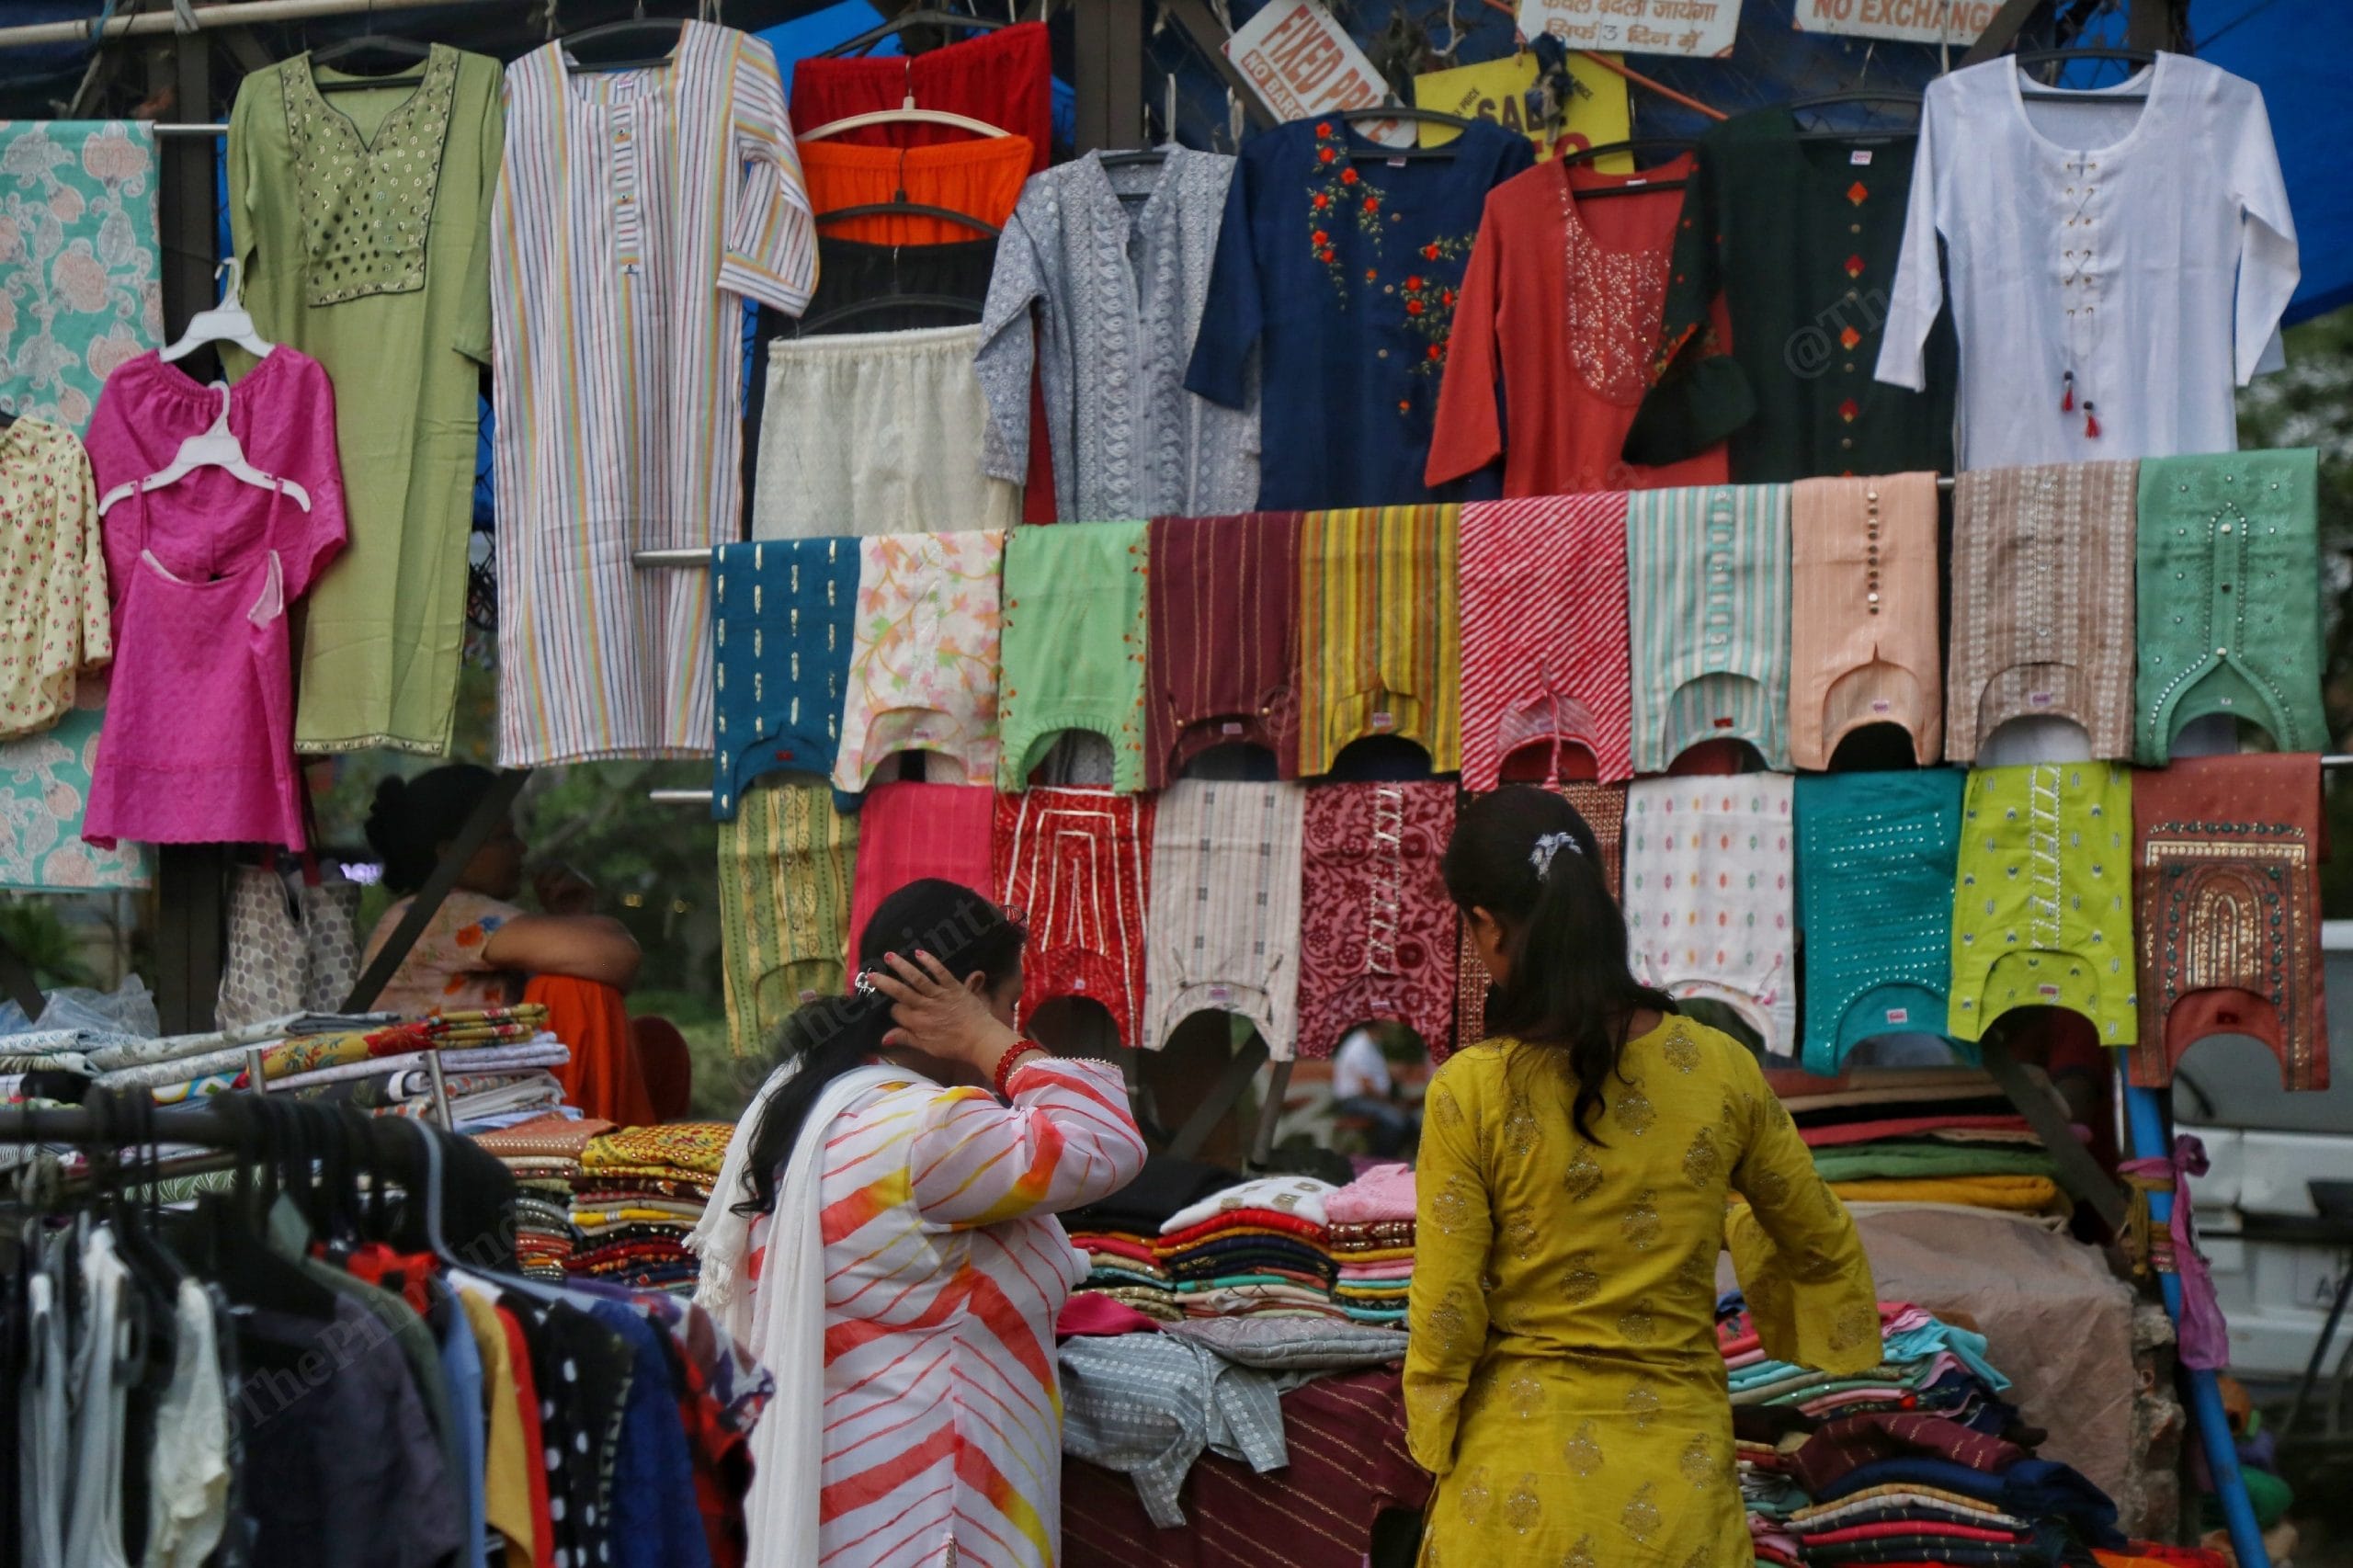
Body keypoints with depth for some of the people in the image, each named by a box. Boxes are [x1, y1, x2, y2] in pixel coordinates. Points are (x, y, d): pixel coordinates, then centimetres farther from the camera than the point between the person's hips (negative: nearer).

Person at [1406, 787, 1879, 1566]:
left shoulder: (1470, 1094, -15)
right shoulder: (1722, 1070, -6)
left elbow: (1445, 1321, -9)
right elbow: (1825, 1249, 10)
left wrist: (1436, 1443, 10)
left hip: (1522, 1489, -2)